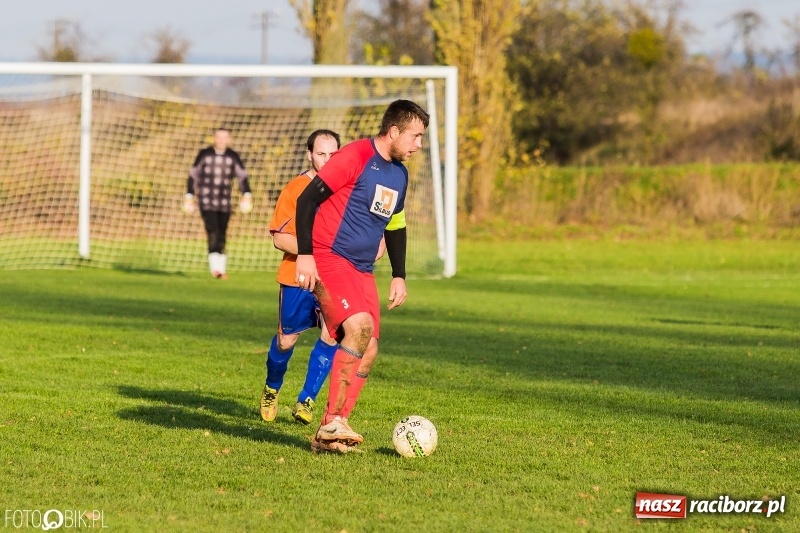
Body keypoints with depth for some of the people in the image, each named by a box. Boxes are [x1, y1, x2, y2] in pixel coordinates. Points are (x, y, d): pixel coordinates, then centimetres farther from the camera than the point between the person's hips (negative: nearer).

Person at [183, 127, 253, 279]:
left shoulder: (233, 157, 5)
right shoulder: (204, 155, 2)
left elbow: (242, 177, 3)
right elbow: (193, 176, 7)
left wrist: (247, 196, -12)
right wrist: (189, 197, 3)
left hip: (224, 203, 2)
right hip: (206, 202, -2)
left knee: (221, 237, 5)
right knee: (213, 232, -17)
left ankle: (221, 269, 13)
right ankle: (215, 267, -25)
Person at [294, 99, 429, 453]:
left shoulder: (399, 174, 15)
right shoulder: (355, 157, -12)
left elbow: (396, 225, 28)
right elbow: (308, 198, -14)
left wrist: (399, 276, 22)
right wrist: (305, 254, -20)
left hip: (362, 271, 9)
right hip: (328, 259, -9)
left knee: (367, 352, -1)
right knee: (360, 326, -27)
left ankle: (329, 434, 5)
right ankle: (332, 423, -22)